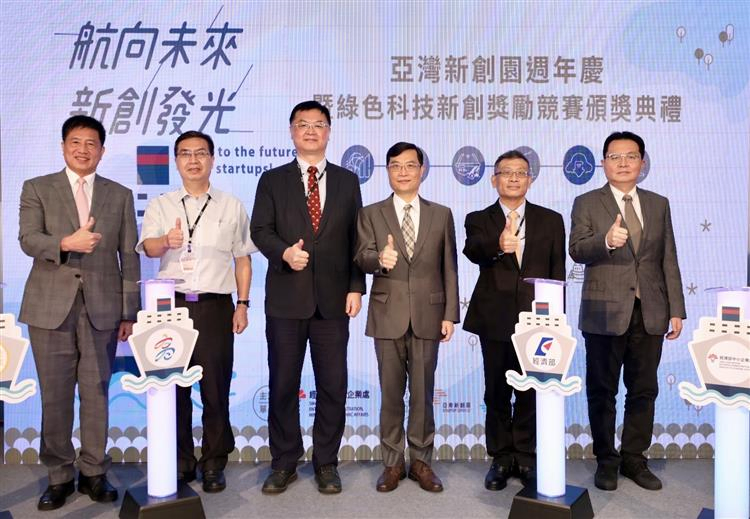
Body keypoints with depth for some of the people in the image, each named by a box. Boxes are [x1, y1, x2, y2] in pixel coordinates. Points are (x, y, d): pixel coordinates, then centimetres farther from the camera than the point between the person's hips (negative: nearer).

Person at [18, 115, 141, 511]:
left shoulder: (120, 195, 10)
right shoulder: (37, 188, 9)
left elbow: (129, 256, 7)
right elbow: (27, 240, -5)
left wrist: (129, 311, 3)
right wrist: (66, 243, -25)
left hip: (101, 307, 1)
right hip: (51, 305, 0)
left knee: (96, 393, 4)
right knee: (55, 395, 5)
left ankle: (94, 473, 17)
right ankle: (59, 476, 18)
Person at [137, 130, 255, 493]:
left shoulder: (231, 207, 10)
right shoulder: (160, 206, 10)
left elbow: (242, 259, 10)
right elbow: (148, 247, -7)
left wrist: (242, 304, 2)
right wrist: (166, 240, -30)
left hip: (215, 306, -1)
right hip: (172, 305, 1)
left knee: (215, 389, 1)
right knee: (174, 387, 6)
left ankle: (214, 464, 15)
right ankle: (180, 462, 20)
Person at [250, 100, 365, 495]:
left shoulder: (347, 181, 11)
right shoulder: (272, 180, 8)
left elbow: (356, 239, 8)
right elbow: (260, 230, -1)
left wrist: (356, 287, 0)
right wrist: (284, 252, -22)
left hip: (333, 298, 1)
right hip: (285, 297, 0)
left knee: (333, 385, 5)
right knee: (282, 384, 7)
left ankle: (326, 463, 20)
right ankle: (284, 463, 22)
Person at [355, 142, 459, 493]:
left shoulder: (442, 215, 8)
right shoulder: (371, 215, 5)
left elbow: (449, 269, 6)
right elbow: (362, 258, -6)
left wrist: (450, 315, 0)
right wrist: (380, 259, -30)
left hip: (427, 315, 1)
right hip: (388, 315, 0)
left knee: (423, 392, 7)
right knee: (391, 393, 8)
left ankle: (421, 461, 21)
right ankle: (392, 462, 21)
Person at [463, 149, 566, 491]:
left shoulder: (551, 220, 9)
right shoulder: (479, 220, 5)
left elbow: (558, 272, 7)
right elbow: (472, 250, -17)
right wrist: (498, 245, -39)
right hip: (495, 320, 0)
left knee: (530, 392, 6)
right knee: (497, 393, 9)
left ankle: (526, 458, 22)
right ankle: (501, 459, 23)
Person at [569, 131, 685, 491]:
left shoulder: (659, 204, 11)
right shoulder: (587, 203, 1)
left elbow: (669, 260, 9)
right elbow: (576, 250, -12)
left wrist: (676, 310, 4)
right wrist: (606, 240, -32)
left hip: (650, 312, 3)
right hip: (605, 312, -3)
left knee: (643, 390, 9)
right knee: (602, 390, 7)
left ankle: (634, 459, 24)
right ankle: (606, 460, 21)